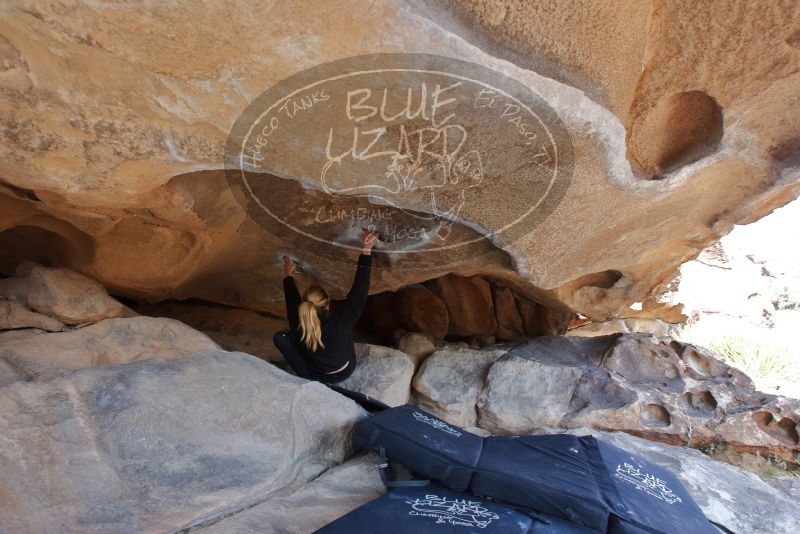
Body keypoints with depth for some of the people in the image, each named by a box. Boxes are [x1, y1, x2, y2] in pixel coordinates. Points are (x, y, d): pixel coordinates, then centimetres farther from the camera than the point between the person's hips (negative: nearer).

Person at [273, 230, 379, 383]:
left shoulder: (299, 328, -30)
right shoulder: (342, 320, -36)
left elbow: (293, 301, -11)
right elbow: (360, 290, -28)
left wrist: (288, 276, 6)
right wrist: (366, 251, -27)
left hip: (318, 377, -1)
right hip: (346, 371, 1)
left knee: (280, 337, -7)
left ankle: (305, 374, 1)